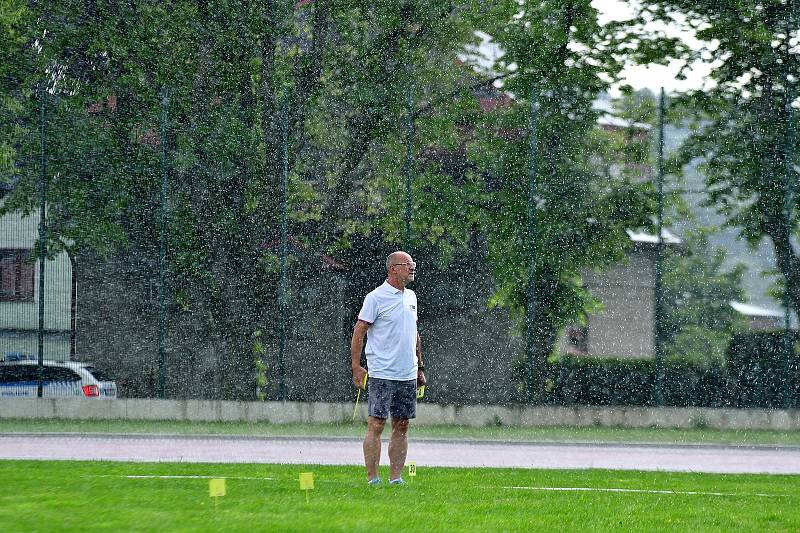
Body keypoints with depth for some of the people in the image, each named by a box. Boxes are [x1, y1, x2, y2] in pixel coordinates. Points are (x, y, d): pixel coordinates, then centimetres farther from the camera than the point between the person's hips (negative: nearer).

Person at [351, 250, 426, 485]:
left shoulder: (411, 297, 14)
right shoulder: (376, 297, -8)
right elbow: (359, 332, -8)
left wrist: (420, 367, 21)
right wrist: (356, 367, -13)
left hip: (407, 375, 7)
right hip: (382, 375, -7)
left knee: (401, 426, 6)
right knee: (376, 424, -7)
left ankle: (396, 478, 10)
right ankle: (372, 479, -6)